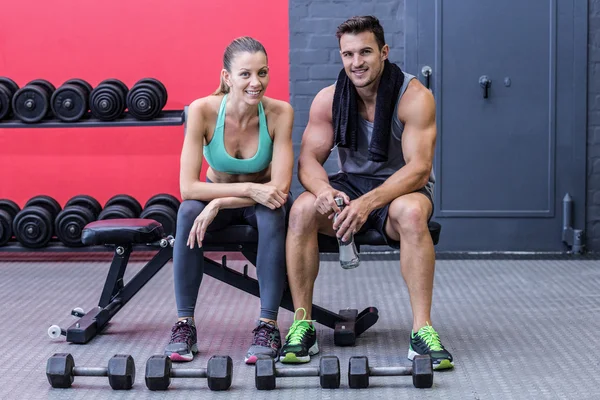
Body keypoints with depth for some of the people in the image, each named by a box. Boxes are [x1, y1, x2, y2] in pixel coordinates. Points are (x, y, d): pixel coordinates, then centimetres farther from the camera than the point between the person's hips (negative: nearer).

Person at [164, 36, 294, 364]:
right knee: (189, 211, -33)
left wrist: (219, 204, -35)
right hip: (216, 192, 0)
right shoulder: (203, 110, -26)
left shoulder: (279, 113, -25)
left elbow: (280, 186, -28)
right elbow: (188, 187, -29)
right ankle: (184, 324, -24)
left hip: (260, 200, 0)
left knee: (272, 214, -35)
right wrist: (249, 189, -39)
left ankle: (268, 326, -28)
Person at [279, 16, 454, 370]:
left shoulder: (414, 97, -18)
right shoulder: (328, 99, -6)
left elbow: (419, 168, -25)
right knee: (303, 209, -27)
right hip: (352, 182, 3)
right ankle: (302, 326, -19)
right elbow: (309, 159, -7)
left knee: (410, 212, -39)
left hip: (402, 187, -3)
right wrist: (324, 189, -32)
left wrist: (368, 202, -40)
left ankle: (422, 330, -33)